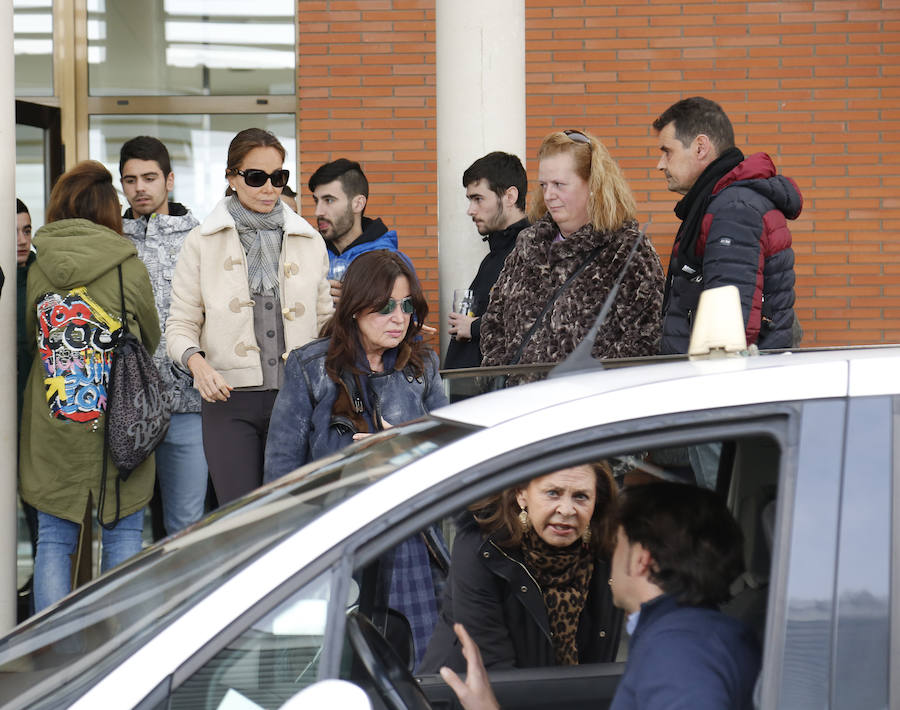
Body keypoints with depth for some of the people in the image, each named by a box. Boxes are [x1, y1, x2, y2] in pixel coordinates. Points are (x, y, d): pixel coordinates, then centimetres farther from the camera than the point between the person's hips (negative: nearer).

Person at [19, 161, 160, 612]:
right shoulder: (128, 267, -6)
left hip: (50, 435, 2)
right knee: (124, 535, 9)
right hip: (118, 430, -2)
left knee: (54, 541, 6)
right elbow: (151, 339, 8)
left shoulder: (37, 270, 1)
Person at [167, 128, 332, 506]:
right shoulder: (202, 242, 6)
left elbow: (325, 321, 19)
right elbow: (180, 325, 5)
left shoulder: (309, 242, 13)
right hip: (230, 395, -2)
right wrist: (196, 360, -15)